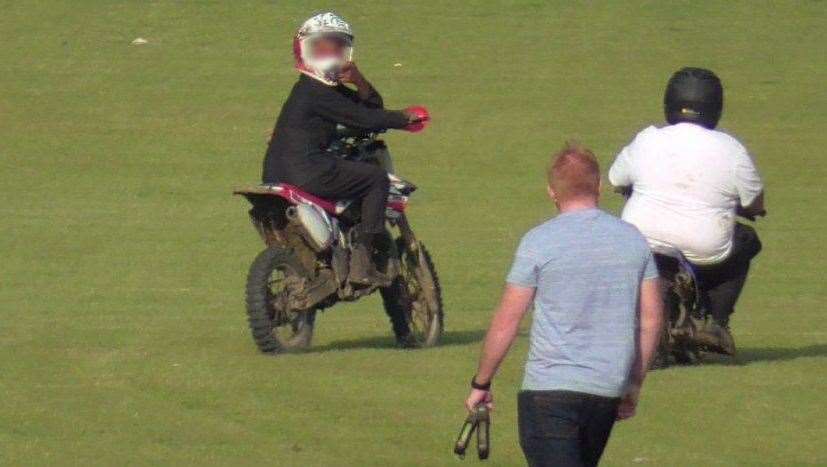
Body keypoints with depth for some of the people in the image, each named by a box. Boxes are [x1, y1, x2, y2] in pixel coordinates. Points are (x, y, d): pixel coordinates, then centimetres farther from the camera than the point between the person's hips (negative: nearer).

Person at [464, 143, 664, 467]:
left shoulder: (539, 242, -8)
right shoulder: (633, 240, 6)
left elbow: (506, 322, -6)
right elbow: (651, 319, 9)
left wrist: (481, 384, 5)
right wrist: (634, 386, 19)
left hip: (550, 386, -5)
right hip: (607, 391, 5)